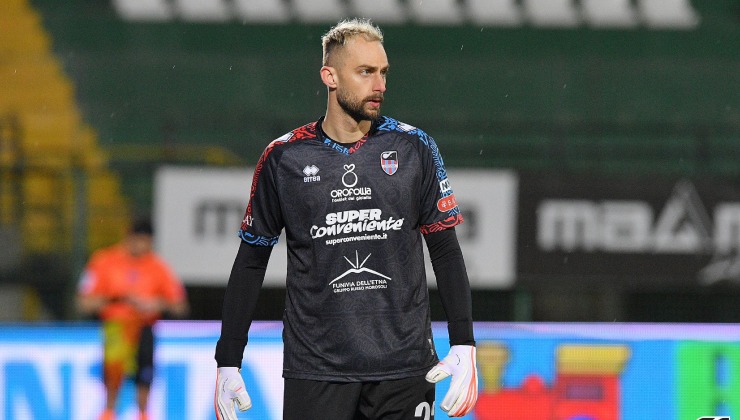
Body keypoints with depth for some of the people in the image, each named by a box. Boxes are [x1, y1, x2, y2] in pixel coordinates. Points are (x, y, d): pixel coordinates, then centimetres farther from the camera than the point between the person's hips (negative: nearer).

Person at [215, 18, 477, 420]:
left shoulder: (413, 148, 5)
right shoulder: (284, 157, 2)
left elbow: (445, 251, 7)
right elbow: (250, 261, 8)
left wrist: (463, 346, -3)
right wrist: (227, 363, 3)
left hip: (404, 370, 1)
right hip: (314, 369, -1)